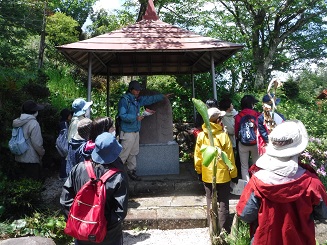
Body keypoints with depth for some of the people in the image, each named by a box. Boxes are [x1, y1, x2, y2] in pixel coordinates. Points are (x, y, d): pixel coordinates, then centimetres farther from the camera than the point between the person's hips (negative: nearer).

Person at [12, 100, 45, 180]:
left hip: (19, 158, 8)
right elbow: (37, 143, -19)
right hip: (31, 159, -7)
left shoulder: (18, 122, 3)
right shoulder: (33, 123, -20)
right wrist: (42, 153, -2)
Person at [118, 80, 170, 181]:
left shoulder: (138, 99, 12)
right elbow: (122, 115, -19)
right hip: (127, 132, -8)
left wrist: (163, 96, 17)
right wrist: (135, 118, -22)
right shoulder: (124, 100, -12)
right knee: (124, 154, -5)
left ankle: (131, 171, 26)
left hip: (136, 131, 8)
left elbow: (150, 99, 20)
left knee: (133, 153, 15)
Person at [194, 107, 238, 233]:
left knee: (210, 202, 15)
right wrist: (234, 174, 2)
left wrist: (199, 171, 14)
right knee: (223, 203, 11)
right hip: (222, 175, -3)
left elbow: (197, 157, 0)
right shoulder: (223, 135, -15)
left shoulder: (201, 136, -6)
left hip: (207, 175, 3)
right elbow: (229, 157, -10)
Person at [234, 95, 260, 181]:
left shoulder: (238, 116, -7)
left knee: (244, 166, 12)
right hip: (256, 143, 0)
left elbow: (236, 132, -2)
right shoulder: (257, 115, -9)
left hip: (242, 144, 0)